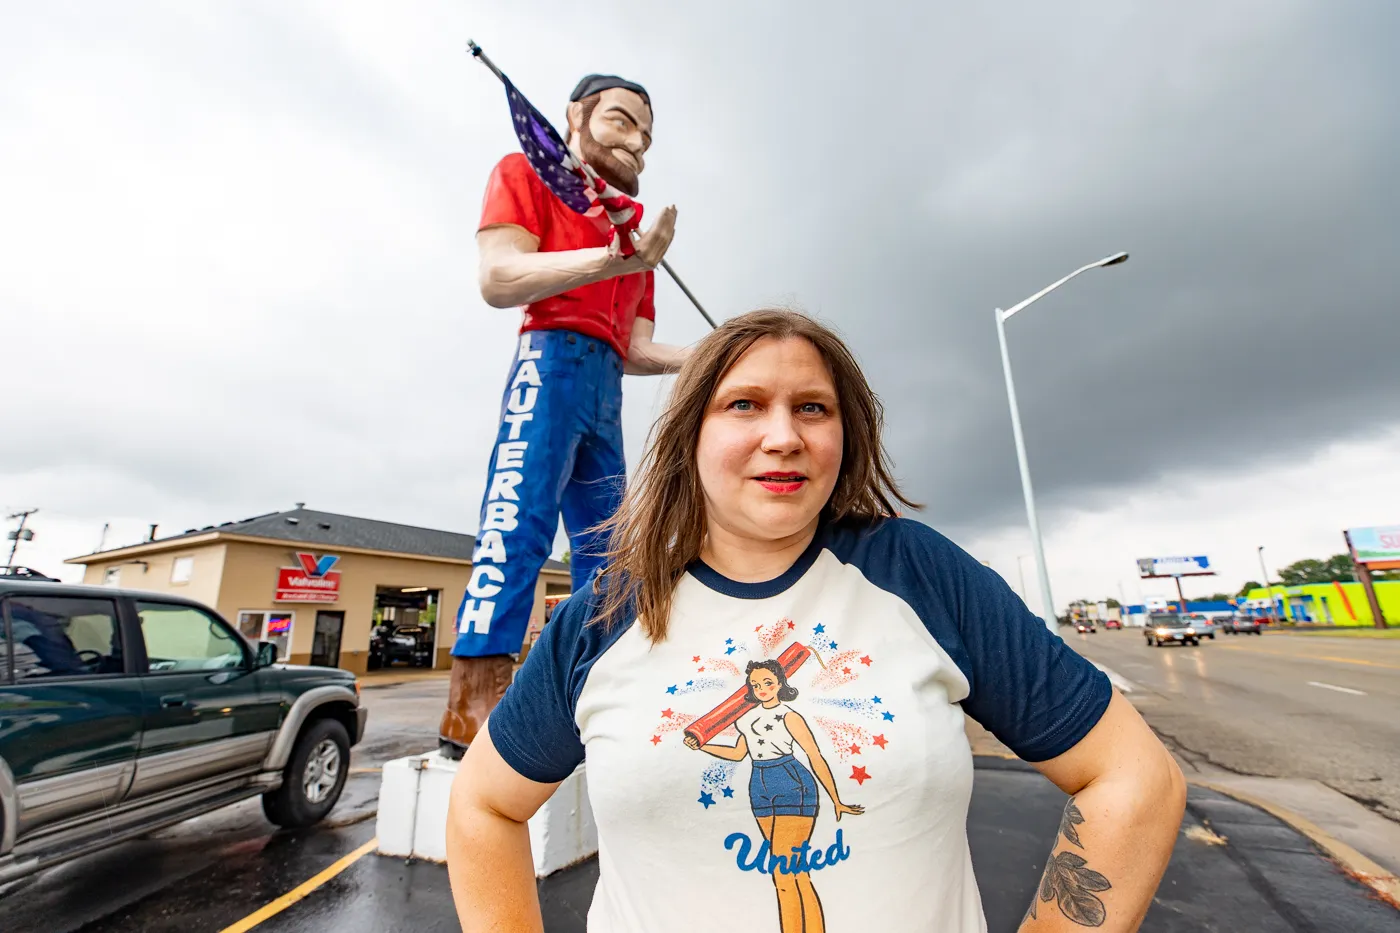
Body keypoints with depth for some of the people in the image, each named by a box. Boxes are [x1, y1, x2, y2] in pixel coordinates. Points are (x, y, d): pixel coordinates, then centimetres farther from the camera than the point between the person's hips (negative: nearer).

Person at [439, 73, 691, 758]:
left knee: (604, 551, 2)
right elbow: (498, 279, -7)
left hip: (606, 390, 7)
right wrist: (610, 259, -18)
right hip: (555, 356, -6)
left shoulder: (634, 228, 28)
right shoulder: (528, 173, 13)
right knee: (519, 521, -18)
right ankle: (471, 701, -14)